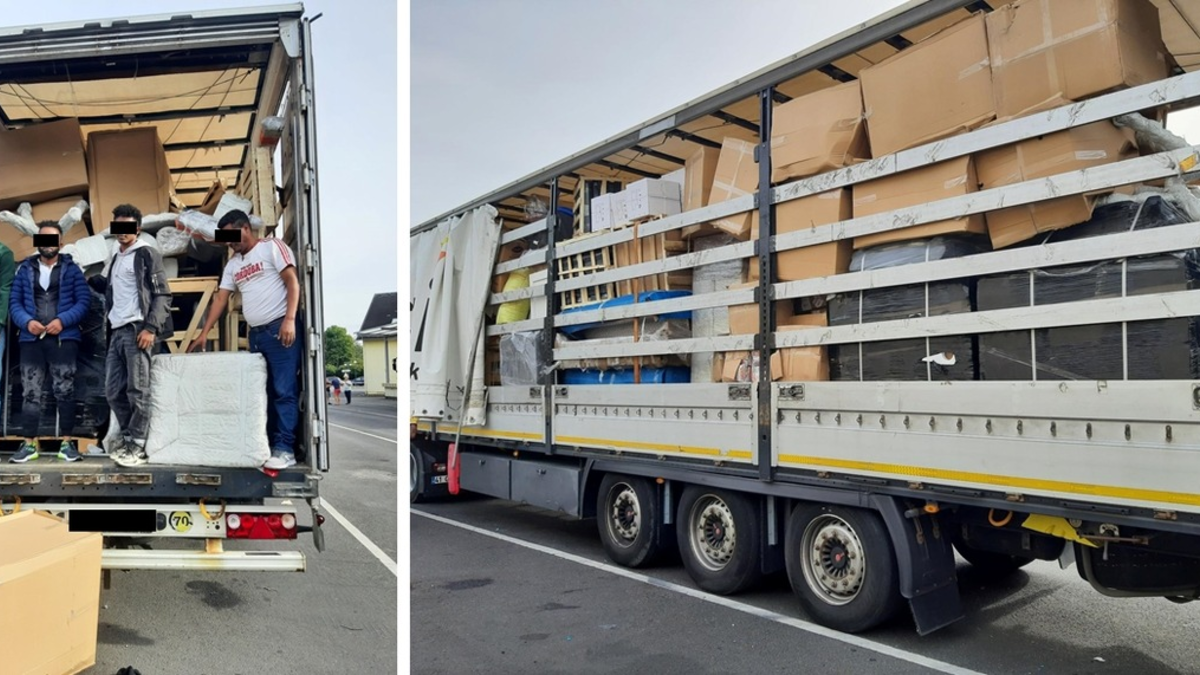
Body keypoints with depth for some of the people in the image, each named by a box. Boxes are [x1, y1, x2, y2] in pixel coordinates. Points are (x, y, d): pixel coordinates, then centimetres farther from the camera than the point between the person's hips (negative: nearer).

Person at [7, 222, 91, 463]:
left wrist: (62, 320, -16)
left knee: (64, 392, -1)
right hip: (31, 339, 2)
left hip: (64, 338, -2)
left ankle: (66, 443, 6)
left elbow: (84, 301, -3)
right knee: (31, 393, 4)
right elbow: (14, 302, 7)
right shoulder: (25, 269, 11)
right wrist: (27, 322, -12)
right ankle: (29, 444, 11)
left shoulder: (71, 268, 5)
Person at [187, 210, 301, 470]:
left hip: (280, 328, -8)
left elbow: (292, 282, -10)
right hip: (256, 333, 8)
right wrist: (204, 333, 12)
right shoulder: (233, 264, 19)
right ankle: (269, 445, 12)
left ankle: (285, 450, -10)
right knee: (263, 391, 8)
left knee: (284, 390, -9)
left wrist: (289, 320, -20)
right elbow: (220, 298, 18)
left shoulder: (272, 247, -1)